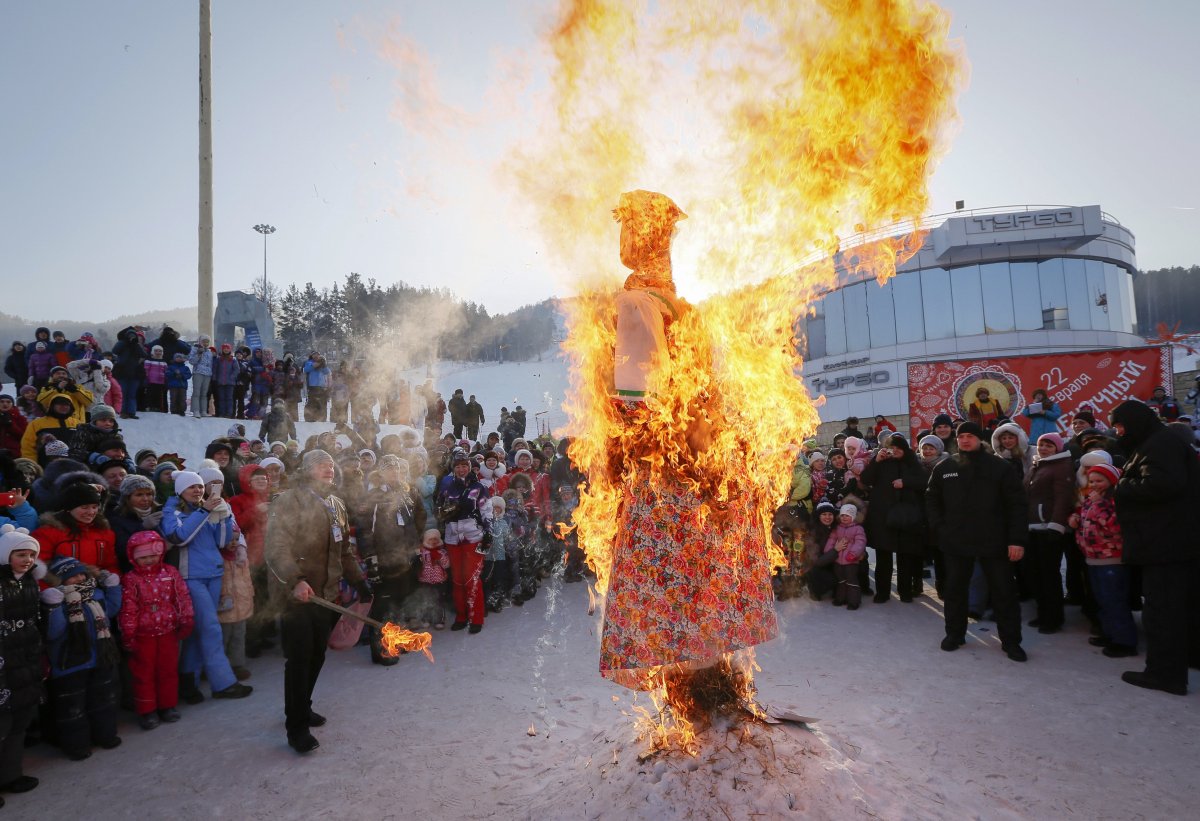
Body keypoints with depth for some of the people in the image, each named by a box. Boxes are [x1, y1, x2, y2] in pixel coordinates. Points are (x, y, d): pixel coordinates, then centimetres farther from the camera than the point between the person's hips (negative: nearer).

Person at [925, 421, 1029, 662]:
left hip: (994, 542, -2)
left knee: (1004, 592, 5)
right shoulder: (944, 468, 3)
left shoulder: (1000, 467, -5)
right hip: (956, 541, 2)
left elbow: (1016, 505, -7)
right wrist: (940, 528, -1)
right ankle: (955, 633, 28)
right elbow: (931, 500, 12)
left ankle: (1011, 640, 20)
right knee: (954, 589, 12)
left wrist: (1017, 539, -13)